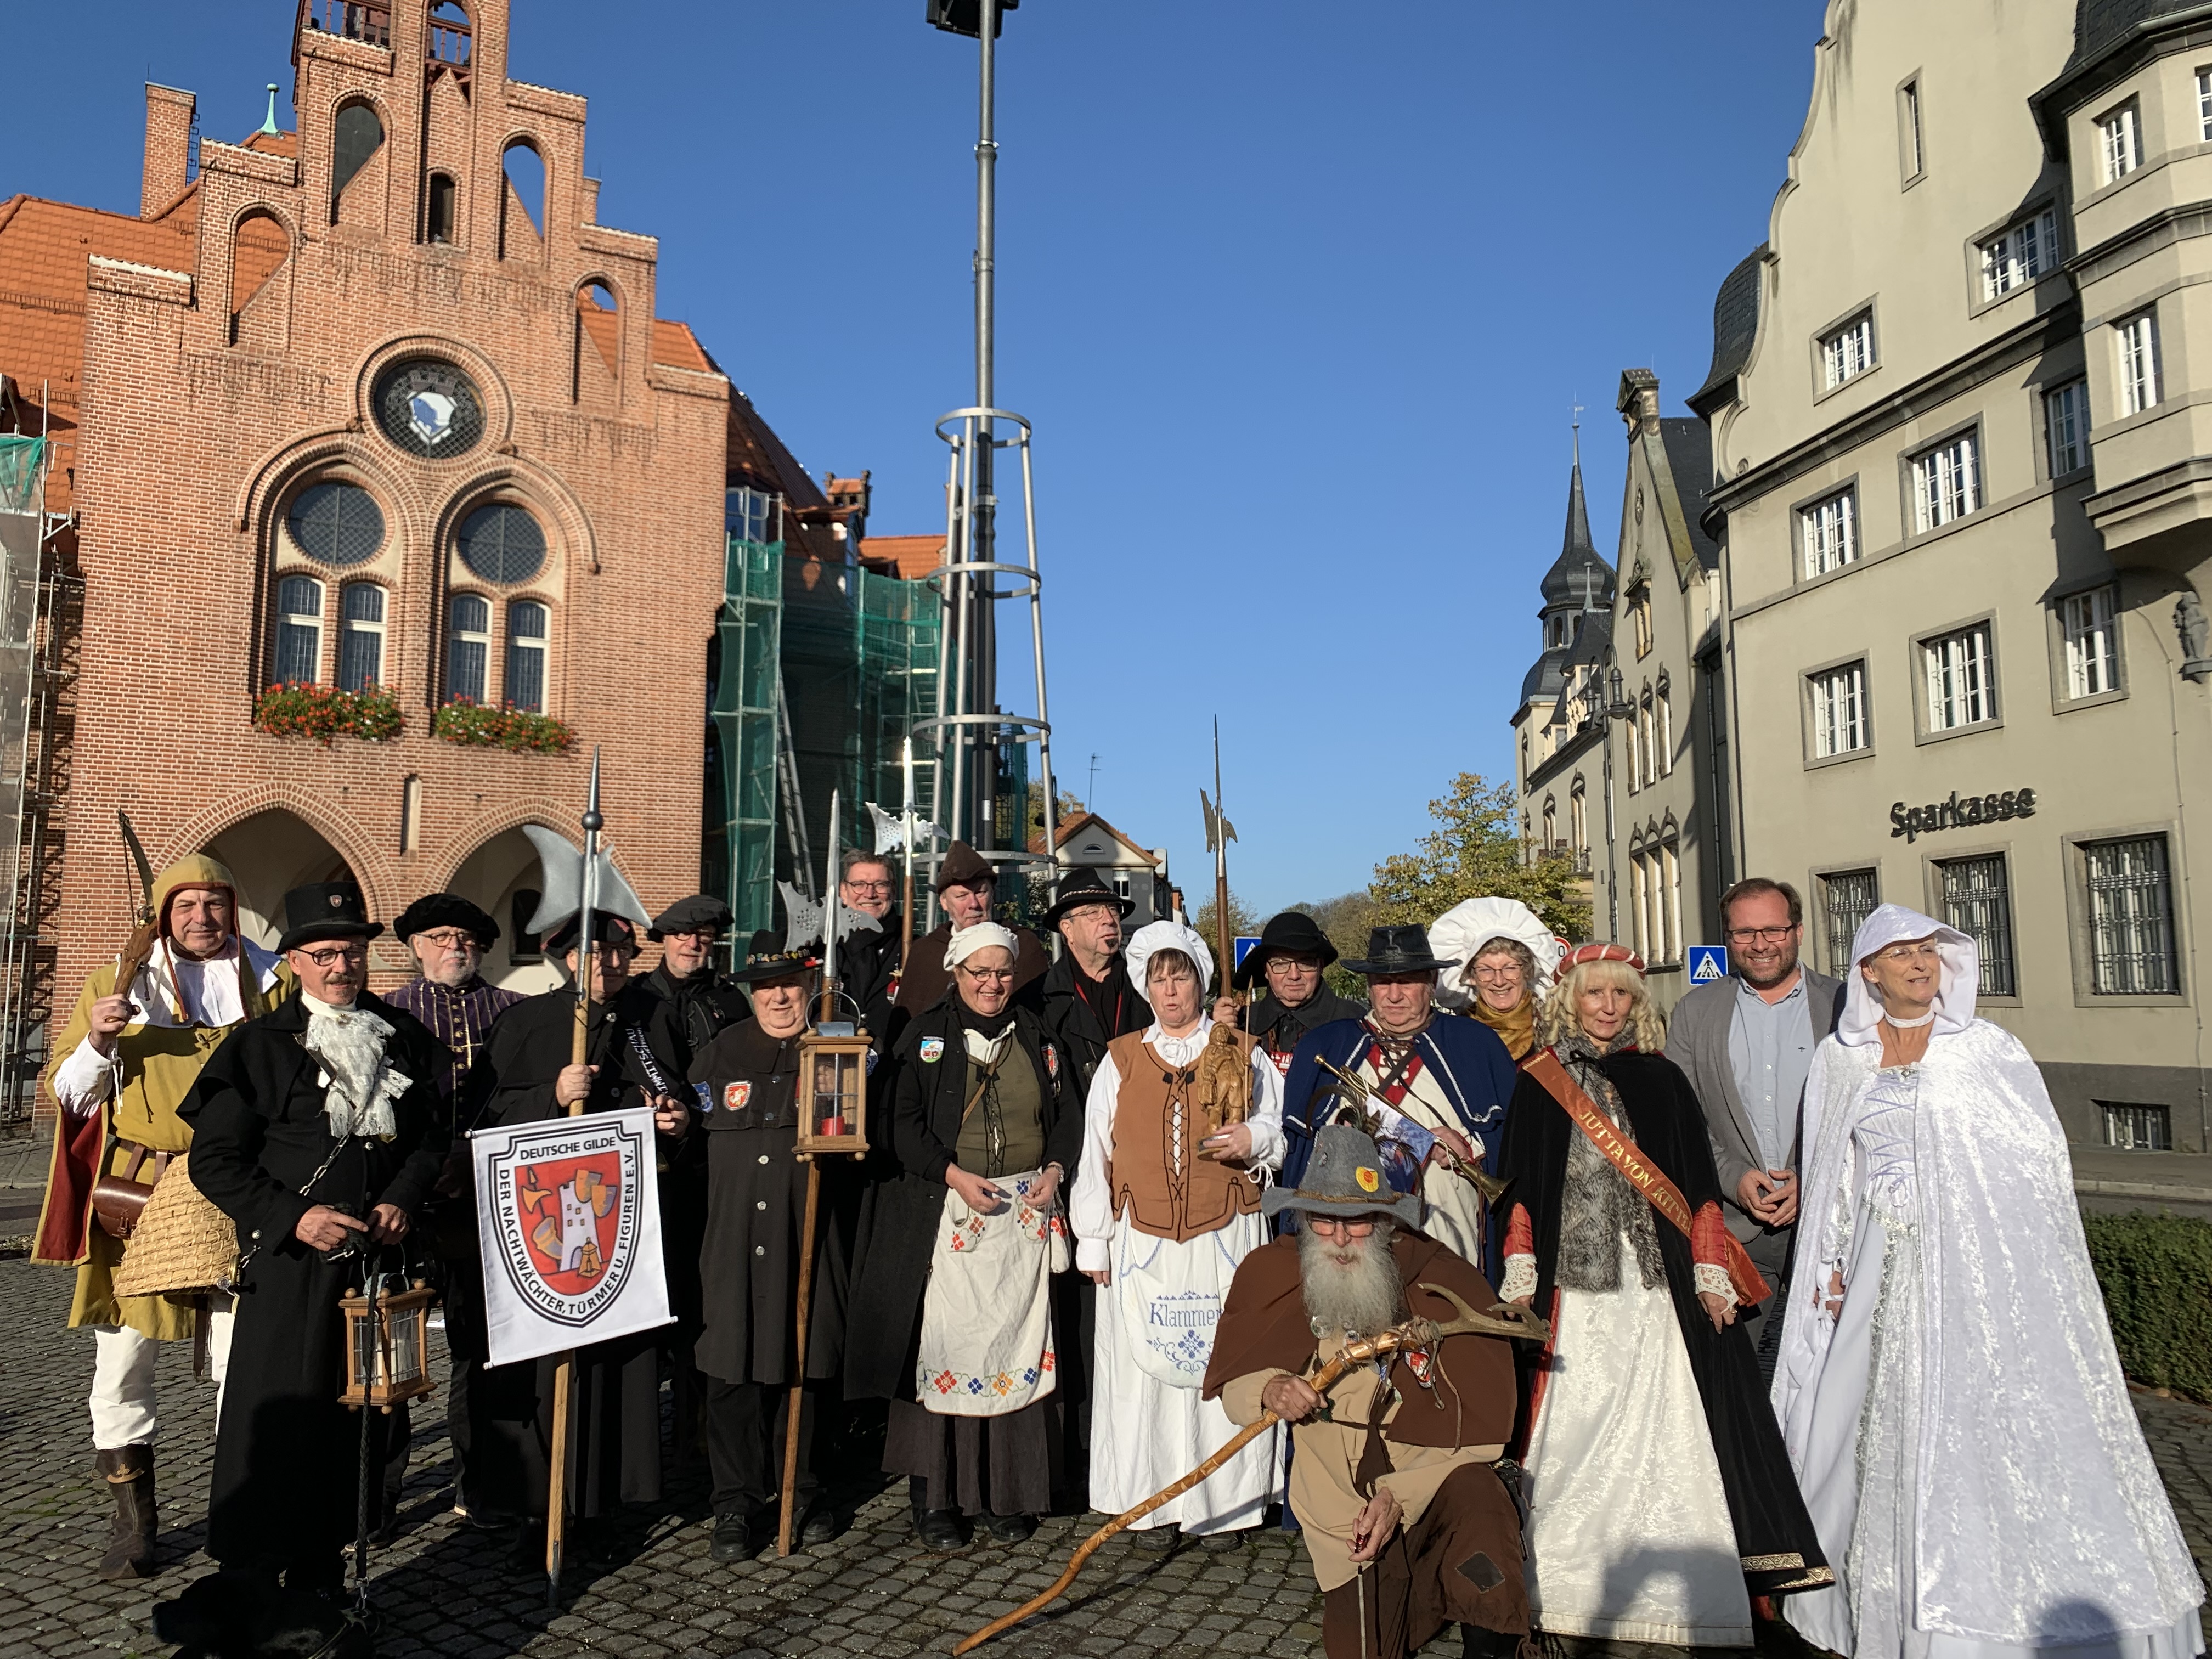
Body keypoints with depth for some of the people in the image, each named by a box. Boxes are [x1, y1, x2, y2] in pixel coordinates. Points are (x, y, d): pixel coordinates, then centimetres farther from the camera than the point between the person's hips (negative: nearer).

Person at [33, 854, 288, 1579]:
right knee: (121, 1363, 4)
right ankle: (134, 1519, 20)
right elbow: (66, 1093, 8)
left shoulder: (273, 983, 8)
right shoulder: (118, 986, 7)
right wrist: (98, 1041, -12)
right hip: (136, 1197, 1)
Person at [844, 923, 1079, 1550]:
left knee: (1017, 1345, 3)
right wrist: (954, 1174, -14)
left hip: (1025, 1214, 3)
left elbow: (1067, 1116, 14)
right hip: (945, 1214, -2)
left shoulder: (1038, 1039, 12)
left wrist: (1055, 1170, -3)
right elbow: (903, 1122, -4)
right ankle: (934, 1499, 9)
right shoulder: (925, 1035, 2)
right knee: (942, 1345, -3)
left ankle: (1009, 1496, 15)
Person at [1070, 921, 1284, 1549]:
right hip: (1142, 1244, 1)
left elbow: (1282, 1131, 12)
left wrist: (1253, 1140, -11)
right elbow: (1097, 1150, 9)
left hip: (1227, 1239, -1)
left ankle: (1226, 1506, 12)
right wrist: (1094, 1240, 6)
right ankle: (1152, 1505, 13)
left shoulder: (1245, 1055, 9)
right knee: (1144, 1369, 0)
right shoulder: (1121, 1060, 10)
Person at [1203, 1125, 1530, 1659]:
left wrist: (1400, 1495, -21)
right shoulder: (1271, 1278, -7)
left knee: (1475, 1498, -36)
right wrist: (1267, 1390, -19)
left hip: (1437, 1483, -3)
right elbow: (1227, 1387, 4)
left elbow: (1481, 1431, -11)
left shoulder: (1445, 1284, -16)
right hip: (1341, 1511, 4)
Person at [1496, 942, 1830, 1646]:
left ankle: (1675, 1584, 10)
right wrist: (1520, 1274, -4)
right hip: (1573, 1285, -1)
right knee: (1573, 1431, 0)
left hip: (1658, 1285, 1)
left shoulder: (1661, 1079, 9)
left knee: (1664, 1427, -1)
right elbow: (1520, 1190, 3)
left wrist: (1710, 1272, 0)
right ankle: (1568, 1581, 12)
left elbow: (1698, 1183, 7)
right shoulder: (1541, 1083, 5)